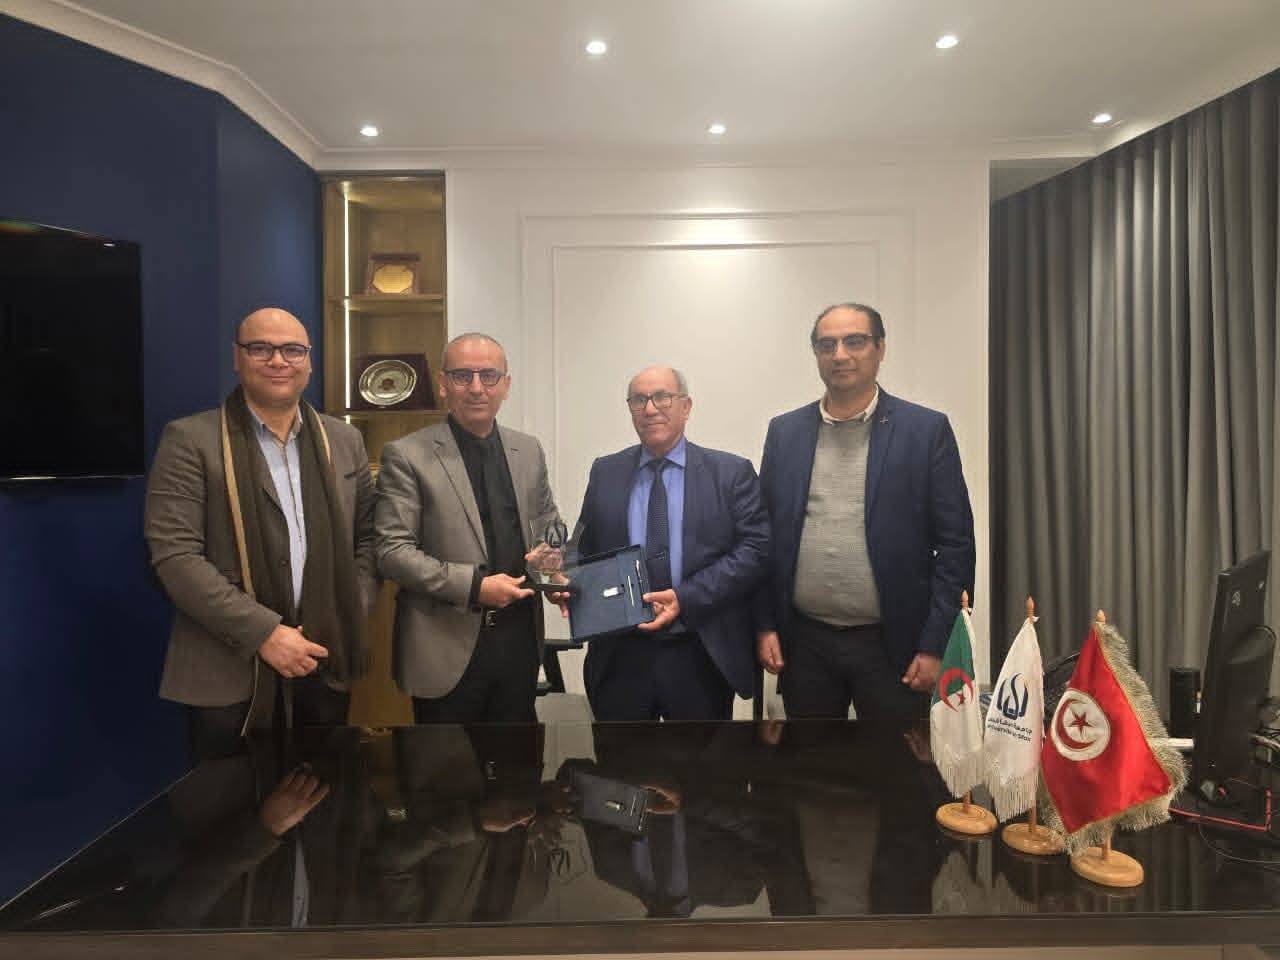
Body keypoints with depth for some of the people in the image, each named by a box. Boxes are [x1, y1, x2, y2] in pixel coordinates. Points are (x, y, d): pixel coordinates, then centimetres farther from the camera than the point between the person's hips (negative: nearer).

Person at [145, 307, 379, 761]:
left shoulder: (344, 440, 9)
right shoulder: (191, 440, -5)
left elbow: (368, 536, 11)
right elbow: (174, 555, -12)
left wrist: (350, 618, -3)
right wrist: (263, 632, -17)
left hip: (326, 662, 4)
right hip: (230, 671, -4)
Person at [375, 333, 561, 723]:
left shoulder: (529, 451, 7)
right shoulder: (406, 456, -8)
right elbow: (392, 551, -12)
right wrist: (474, 586, -20)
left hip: (519, 640, 5)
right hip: (447, 647, -4)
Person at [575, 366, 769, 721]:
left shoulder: (732, 472, 0)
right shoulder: (605, 472, 9)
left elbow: (755, 548, -8)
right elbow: (586, 547, 13)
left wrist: (686, 598, -17)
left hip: (702, 657, -2)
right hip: (620, 656, 2)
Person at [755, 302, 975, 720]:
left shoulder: (926, 430, -2)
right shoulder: (785, 432, 6)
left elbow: (955, 545, -4)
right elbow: (765, 538, 8)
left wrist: (936, 646, -8)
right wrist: (765, 625, 2)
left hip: (891, 644, -2)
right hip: (804, 643, 3)